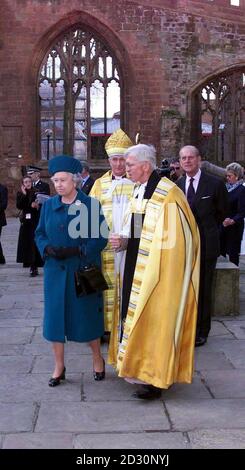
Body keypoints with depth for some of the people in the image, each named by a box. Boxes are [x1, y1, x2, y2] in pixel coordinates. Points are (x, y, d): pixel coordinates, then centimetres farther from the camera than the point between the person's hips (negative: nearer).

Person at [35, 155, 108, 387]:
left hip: (84, 270, -3)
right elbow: (40, 234, 9)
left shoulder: (91, 204, -5)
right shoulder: (49, 205, 5)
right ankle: (59, 366, 20)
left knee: (87, 313, 6)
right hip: (55, 270, 3)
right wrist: (48, 248, -11)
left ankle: (97, 359, 29)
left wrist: (77, 250, -19)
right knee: (55, 315, 6)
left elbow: (101, 237, -7)